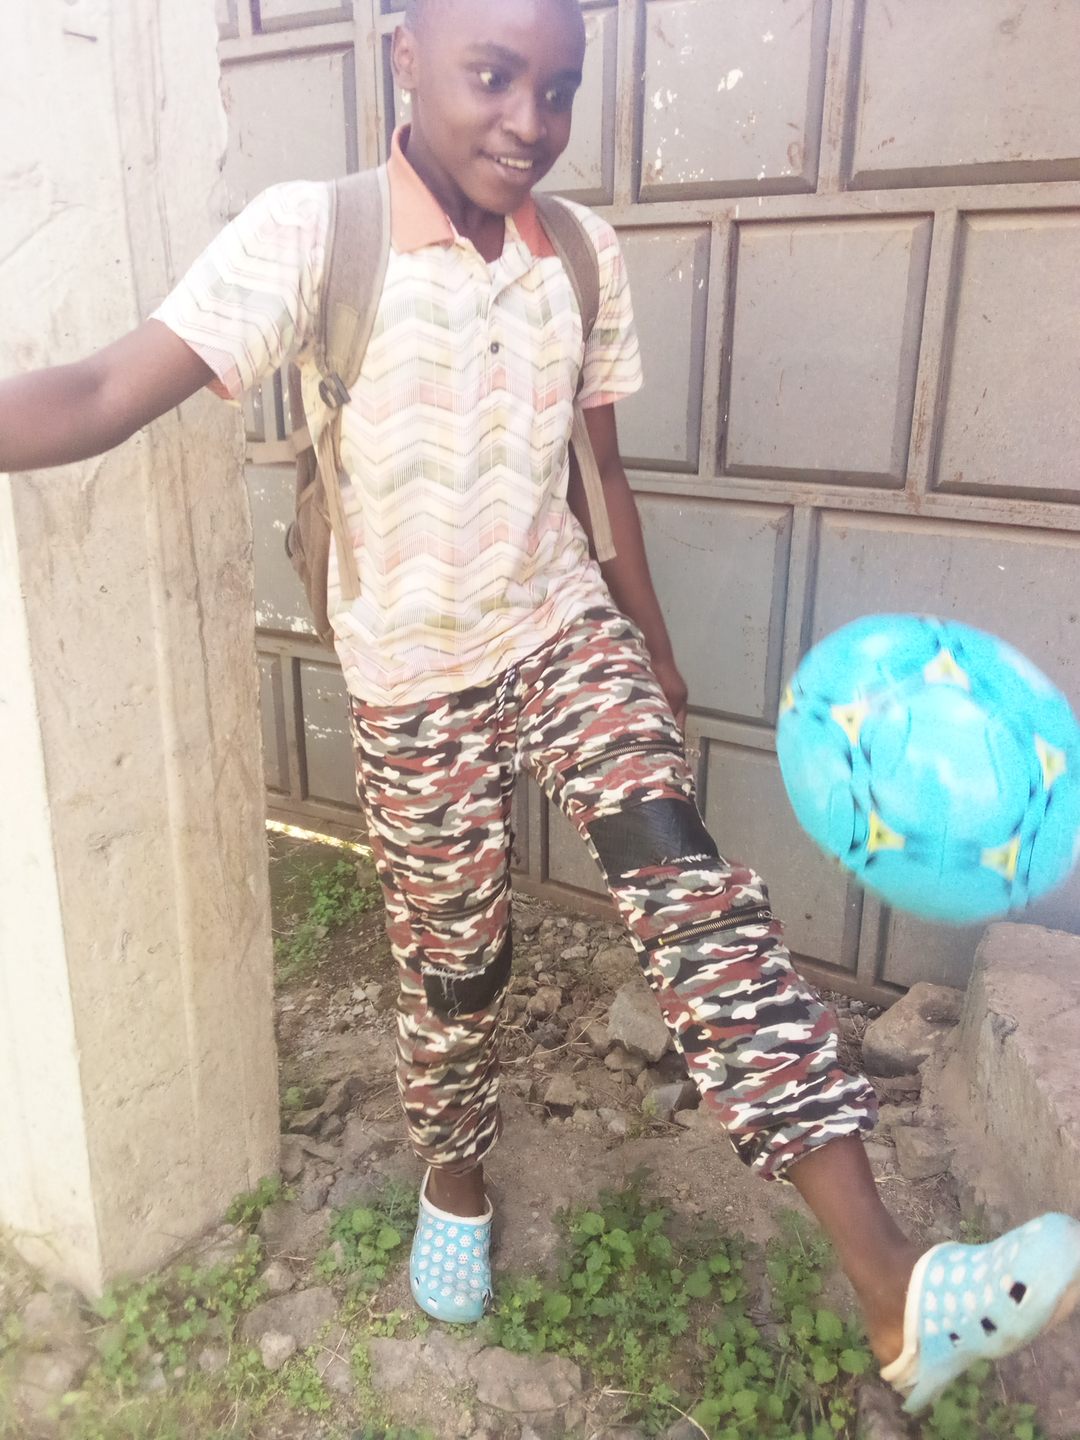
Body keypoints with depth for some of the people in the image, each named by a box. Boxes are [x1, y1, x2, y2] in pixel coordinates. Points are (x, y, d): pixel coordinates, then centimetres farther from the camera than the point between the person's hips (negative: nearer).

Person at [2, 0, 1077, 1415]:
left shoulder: (586, 252, 0)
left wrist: (654, 651, 15)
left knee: (692, 892, -16)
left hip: (571, 632, 3)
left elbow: (601, 470, 9)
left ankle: (891, 1286, -14)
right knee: (454, 962, 11)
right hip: (418, 679, -2)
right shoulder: (312, 234, -12)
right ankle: (455, 1185, 42)